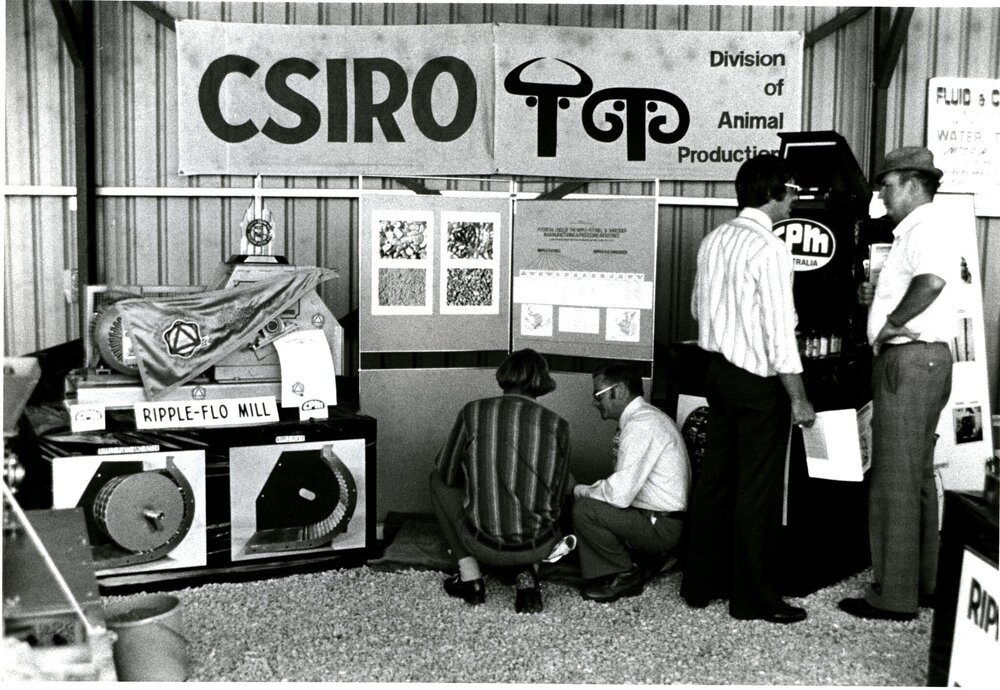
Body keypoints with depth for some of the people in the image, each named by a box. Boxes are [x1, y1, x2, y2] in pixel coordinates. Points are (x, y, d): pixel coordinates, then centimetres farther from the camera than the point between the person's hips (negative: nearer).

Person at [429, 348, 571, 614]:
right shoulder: (557, 425, -2)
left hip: (484, 544, -1)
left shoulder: (474, 412, -5)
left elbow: (448, 474, 5)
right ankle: (527, 573, 11)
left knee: (438, 479, 24)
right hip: (539, 546, 1)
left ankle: (470, 576, 17)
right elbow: (558, 496, 6)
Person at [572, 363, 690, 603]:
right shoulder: (647, 417, 13)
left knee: (584, 509, -19)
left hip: (661, 528, -10)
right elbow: (623, 487, 16)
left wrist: (580, 490, -8)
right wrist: (590, 490, 2)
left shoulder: (641, 425, -20)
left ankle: (625, 576, -2)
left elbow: (620, 495, -25)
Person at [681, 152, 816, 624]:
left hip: (719, 370, 8)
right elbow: (780, 332, -19)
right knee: (758, 490, 2)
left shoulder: (714, 240, 7)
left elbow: (698, 308, 17)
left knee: (715, 478, 15)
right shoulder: (770, 250, -17)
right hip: (759, 381, -8)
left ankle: (700, 584, 26)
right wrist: (799, 398, -14)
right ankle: (754, 599, 13)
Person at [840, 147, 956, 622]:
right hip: (925, 358, 11)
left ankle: (894, 595, 0)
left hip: (909, 359, -11)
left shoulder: (925, 229, -14)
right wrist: (880, 297, 17)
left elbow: (932, 280, -34)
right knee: (917, 475, 17)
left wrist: (889, 324, -25)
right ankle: (924, 582, 26)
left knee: (894, 480, -6)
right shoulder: (918, 230, 20)